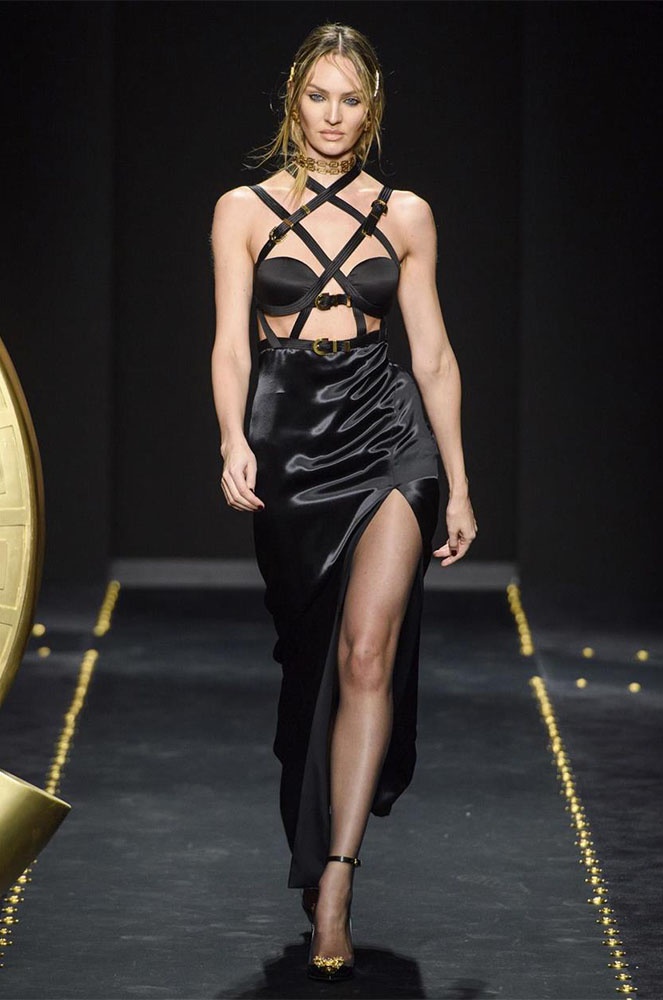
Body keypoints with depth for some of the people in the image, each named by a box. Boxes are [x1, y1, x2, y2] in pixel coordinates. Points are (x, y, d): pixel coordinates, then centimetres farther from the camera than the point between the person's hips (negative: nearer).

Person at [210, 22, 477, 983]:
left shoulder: (406, 215, 8)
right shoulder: (244, 211, 5)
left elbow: (434, 353, 10)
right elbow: (230, 344, -3)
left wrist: (459, 482, 9)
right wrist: (234, 442, -20)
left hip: (387, 438, 0)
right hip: (288, 441, 1)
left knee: (367, 652, -17)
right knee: (311, 662, 8)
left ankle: (334, 884, -19)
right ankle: (317, 859, 24)